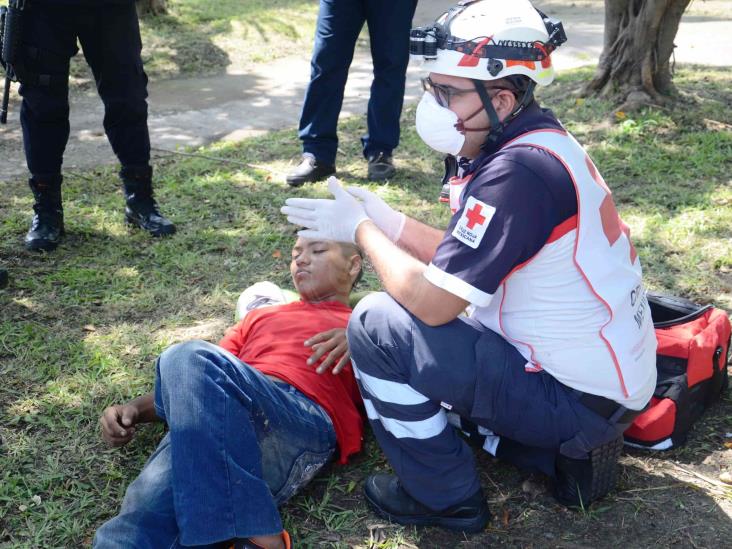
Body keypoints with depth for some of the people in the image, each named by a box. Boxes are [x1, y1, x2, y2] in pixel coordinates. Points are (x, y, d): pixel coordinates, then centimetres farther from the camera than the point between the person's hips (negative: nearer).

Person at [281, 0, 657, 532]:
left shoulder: (520, 172, -26)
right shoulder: (540, 143, 4)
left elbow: (431, 300, -24)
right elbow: (464, 261, 12)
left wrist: (361, 230, -9)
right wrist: (387, 220, 3)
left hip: (576, 396, -10)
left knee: (377, 326, -13)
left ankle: (446, 496, 5)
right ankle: (565, 450, 16)